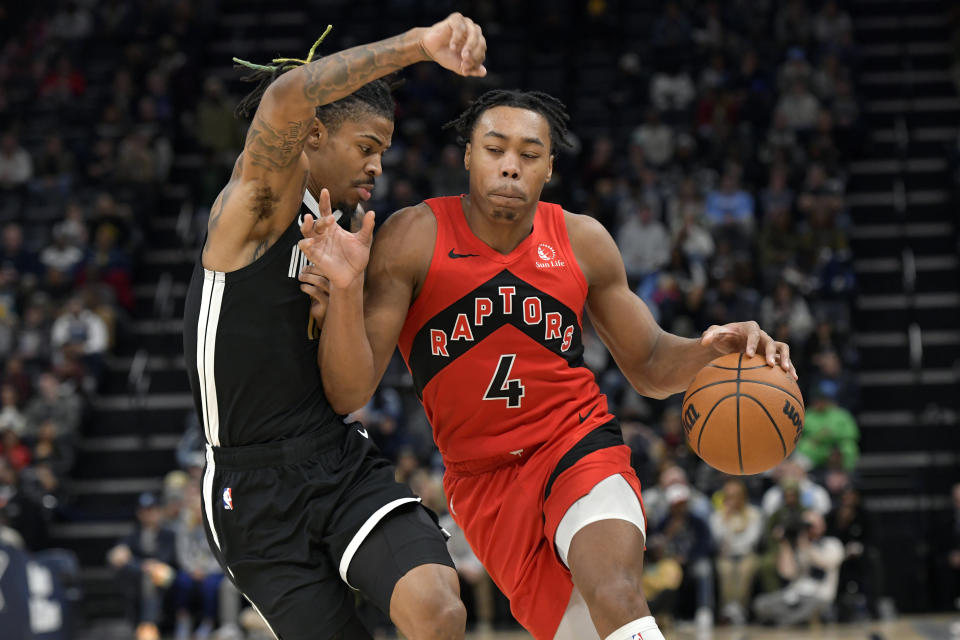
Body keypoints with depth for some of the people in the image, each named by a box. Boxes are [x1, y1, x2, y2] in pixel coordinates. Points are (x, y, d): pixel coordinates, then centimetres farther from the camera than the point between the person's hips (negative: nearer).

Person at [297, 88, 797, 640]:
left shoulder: (582, 241, -2)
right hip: (483, 480, 0)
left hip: (580, 446, 0)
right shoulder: (414, 239, -10)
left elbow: (649, 369, 10)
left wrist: (709, 347, -13)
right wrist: (345, 287, -32)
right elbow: (349, 395, -15)